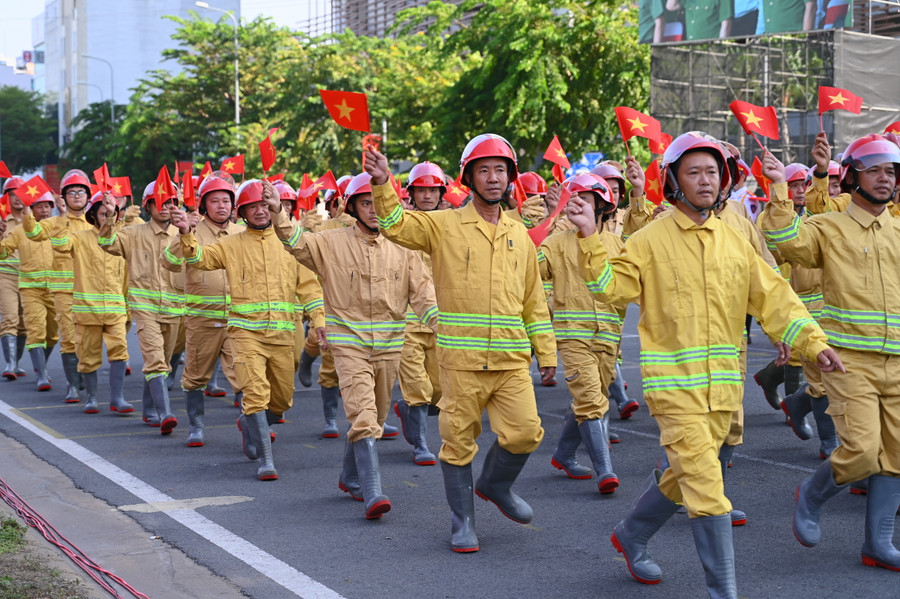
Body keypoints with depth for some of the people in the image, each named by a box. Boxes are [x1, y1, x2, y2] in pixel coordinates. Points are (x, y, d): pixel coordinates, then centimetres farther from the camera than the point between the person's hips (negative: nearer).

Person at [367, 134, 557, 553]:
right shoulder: (444, 225, 2)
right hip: (461, 358, -3)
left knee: (524, 432, -6)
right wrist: (382, 185, -29)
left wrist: (546, 353, 14)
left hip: (512, 359, 3)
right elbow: (397, 225, -12)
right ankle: (463, 521, 20)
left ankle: (495, 485, 24)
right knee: (458, 440, 4)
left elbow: (534, 299, 16)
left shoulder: (519, 235, 13)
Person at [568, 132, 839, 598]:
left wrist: (812, 341, -2)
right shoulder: (651, 240, -3)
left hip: (722, 384, 5)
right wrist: (590, 238, -18)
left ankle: (631, 537, 42)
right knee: (705, 482, -11)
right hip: (674, 381, -5)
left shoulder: (733, 241, 9)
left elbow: (773, 297, 7)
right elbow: (609, 287, -7)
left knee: (685, 476, 17)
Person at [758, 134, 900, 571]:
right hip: (849, 359, -5)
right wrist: (780, 191, -25)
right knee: (861, 449, -15)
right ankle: (811, 498, 14)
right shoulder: (828, 229, -1)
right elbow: (786, 239, -19)